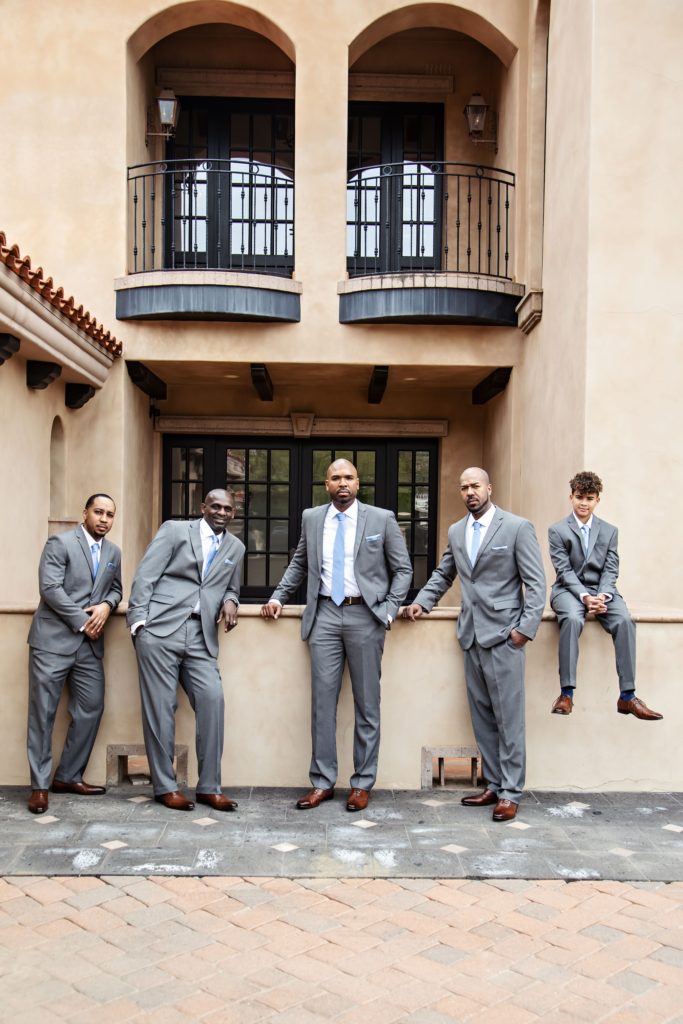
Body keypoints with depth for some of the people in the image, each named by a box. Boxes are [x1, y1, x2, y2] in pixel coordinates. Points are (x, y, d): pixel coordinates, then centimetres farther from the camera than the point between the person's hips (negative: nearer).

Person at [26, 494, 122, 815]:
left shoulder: (113, 552, 14)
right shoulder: (60, 543, -5)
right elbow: (50, 588, -13)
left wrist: (106, 605, -5)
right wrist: (82, 621, -14)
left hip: (90, 644, 6)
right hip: (53, 639, -6)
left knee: (91, 709, 5)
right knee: (43, 713, -1)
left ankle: (68, 776, 18)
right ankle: (40, 785, 7)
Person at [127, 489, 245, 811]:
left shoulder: (236, 547, 18)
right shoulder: (174, 530, 5)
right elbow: (145, 576, 0)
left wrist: (230, 601, 4)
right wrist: (139, 620, -10)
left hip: (201, 637, 4)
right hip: (160, 629, -3)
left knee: (212, 699, -10)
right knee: (160, 707, -2)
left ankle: (209, 787, 1)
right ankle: (165, 787, 10)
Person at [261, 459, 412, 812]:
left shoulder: (382, 519, 1)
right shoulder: (311, 518, 9)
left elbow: (403, 569, 5)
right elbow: (299, 564, 21)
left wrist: (388, 609, -4)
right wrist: (279, 596, 11)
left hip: (364, 616, -2)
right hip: (325, 615, 2)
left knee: (367, 703, 4)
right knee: (322, 700, 3)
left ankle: (362, 783, 15)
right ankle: (322, 782, 14)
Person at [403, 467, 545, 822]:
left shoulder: (517, 527, -4)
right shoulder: (456, 532, 13)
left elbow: (535, 582, -6)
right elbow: (442, 575, 24)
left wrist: (526, 627, -13)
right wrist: (421, 602, 9)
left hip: (503, 635, -6)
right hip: (471, 634, 6)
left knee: (508, 717, -2)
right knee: (482, 716, 10)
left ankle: (510, 792, 7)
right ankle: (494, 784, 20)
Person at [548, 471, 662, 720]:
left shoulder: (610, 531, 12)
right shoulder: (557, 530, 4)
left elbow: (610, 570, 5)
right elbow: (564, 570, -5)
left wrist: (603, 596, -15)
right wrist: (584, 596, -20)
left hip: (602, 590, 3)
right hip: (569, 589, -3)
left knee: (625, 620, -28)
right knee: (572, 619, -36)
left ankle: (627, 696, -25)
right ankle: (566, 694, -33)